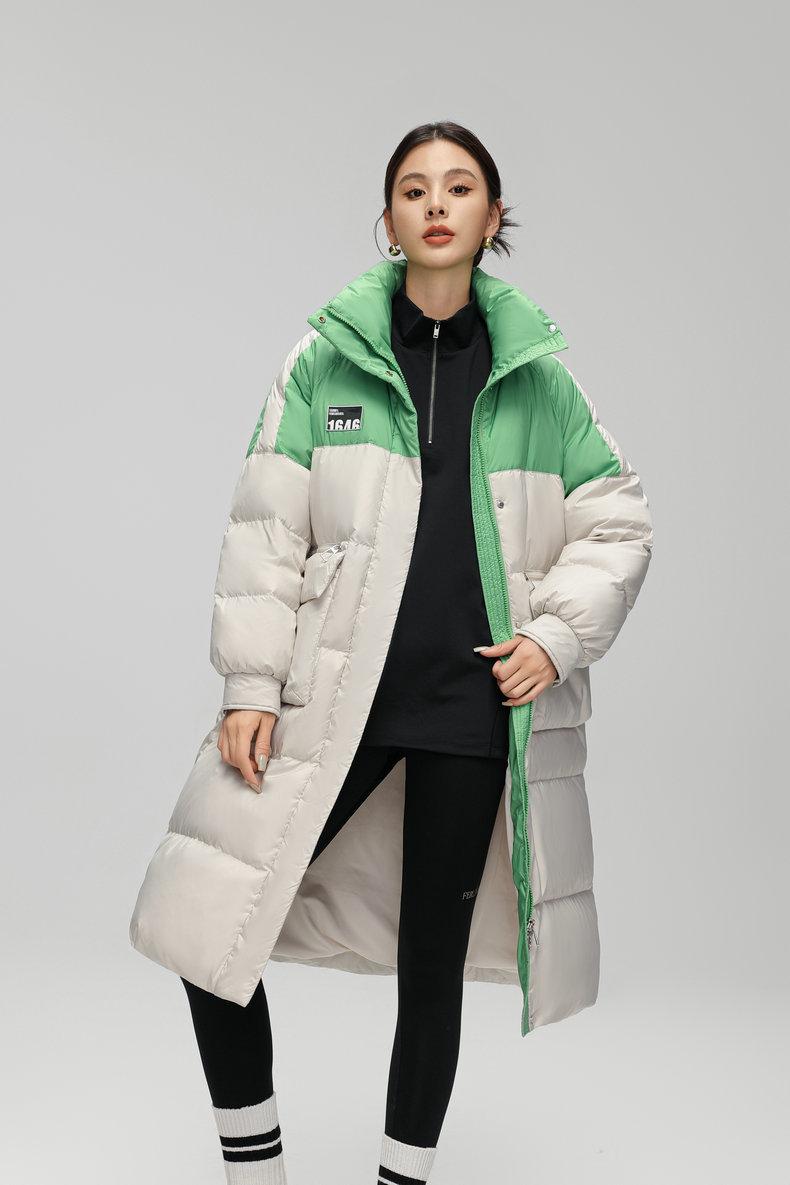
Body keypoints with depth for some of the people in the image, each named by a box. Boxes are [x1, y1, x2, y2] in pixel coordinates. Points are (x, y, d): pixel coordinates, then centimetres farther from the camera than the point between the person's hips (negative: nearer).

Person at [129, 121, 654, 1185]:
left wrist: (558, 636, -3)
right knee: (215, 915, -5)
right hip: (335, 695, 0)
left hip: (475, 703, 1)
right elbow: (265, 529, 0)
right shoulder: (327, 358, 2)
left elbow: (618, 523, 11)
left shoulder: (537, 374, 6)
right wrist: (250, 686, -5)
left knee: (434, 951, 11)